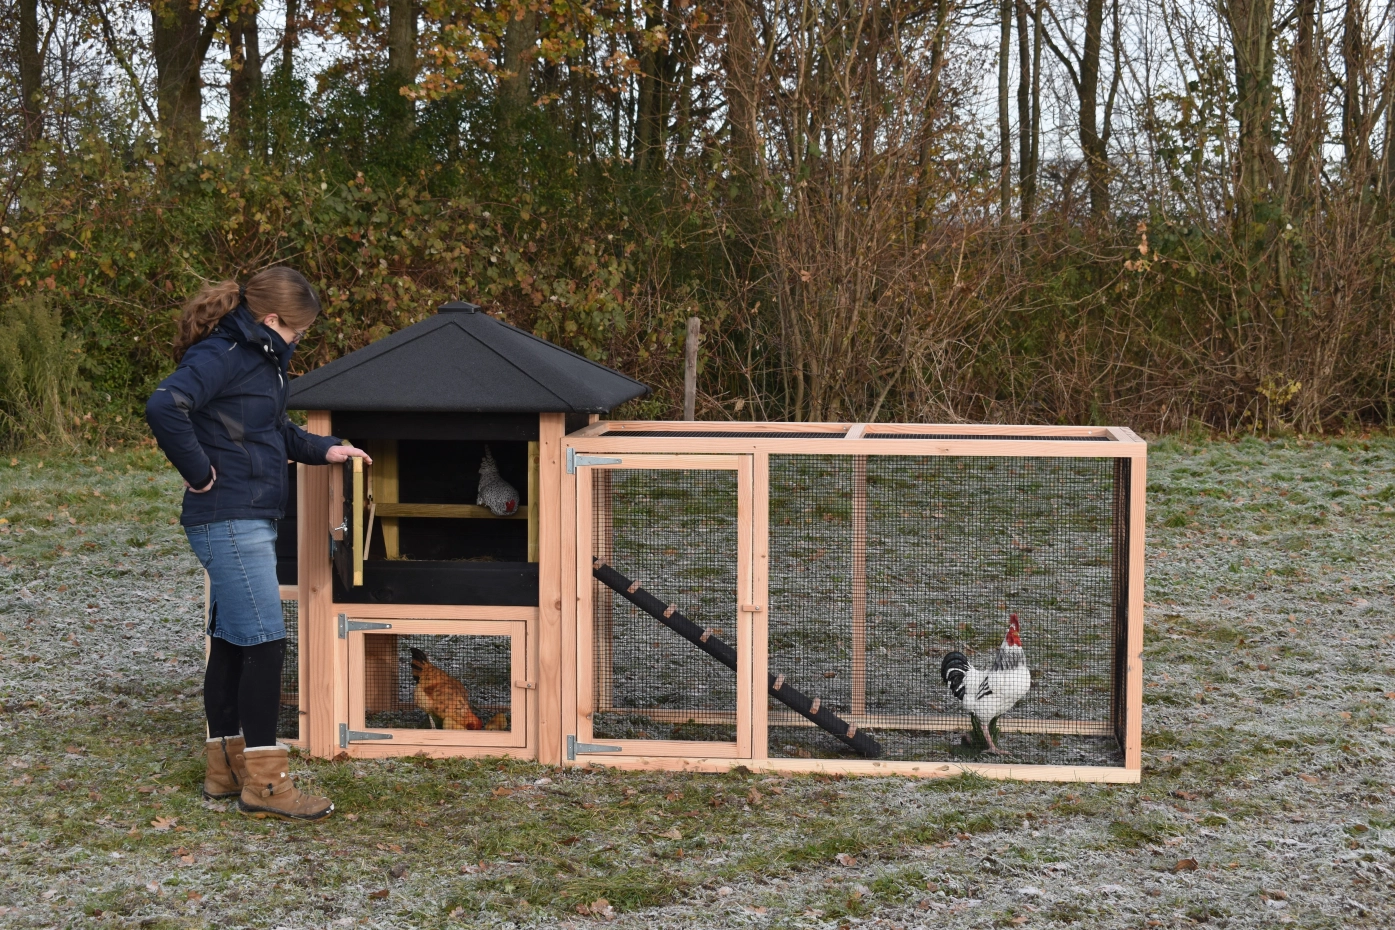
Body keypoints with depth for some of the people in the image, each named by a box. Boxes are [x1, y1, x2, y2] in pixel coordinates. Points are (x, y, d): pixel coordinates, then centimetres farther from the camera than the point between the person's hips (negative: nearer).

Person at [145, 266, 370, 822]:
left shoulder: (259, 357, 15)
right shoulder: (219, 356, -15)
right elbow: (164, 407, -30)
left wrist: (322, 449, 14)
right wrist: (199, 474, -21)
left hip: (251, 521, 10)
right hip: (229, 522, -10)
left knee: (231, 643, 13)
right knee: (264, 643, -9)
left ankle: (226, 768, 21)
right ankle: (263, 781, -4)